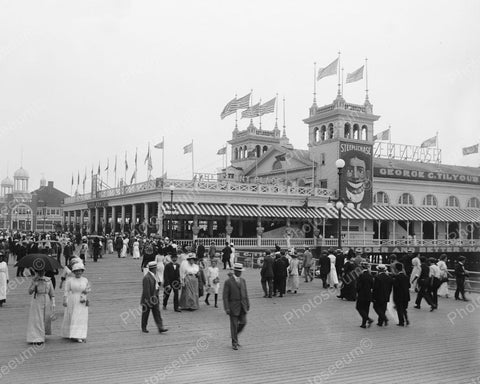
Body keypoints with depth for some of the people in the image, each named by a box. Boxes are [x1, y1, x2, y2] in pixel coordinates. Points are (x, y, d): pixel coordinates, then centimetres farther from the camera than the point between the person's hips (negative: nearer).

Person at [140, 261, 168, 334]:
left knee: (157, 313, 2)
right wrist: (149, 301, -22)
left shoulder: (153, 276, 10)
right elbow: (146, 290, -23)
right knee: (145, 314, 8)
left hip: (154, 299, 8)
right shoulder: (146, 277, -20)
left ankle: (160, 328, -1)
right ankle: (144, 328, 23)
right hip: (148, 300, -8)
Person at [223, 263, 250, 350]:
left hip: (242, 306, 5)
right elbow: (225, 296, -10)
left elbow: (245, 293, 13)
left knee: (243, 323, 2)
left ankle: (234, 334, 28)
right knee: (234, 324, 2)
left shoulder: (243, 280, 7)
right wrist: (226, 308, -15)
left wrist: (248, 304, 9)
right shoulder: (228, 282, -10)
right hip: (233, 306, -5)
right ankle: (234, 343, 16)